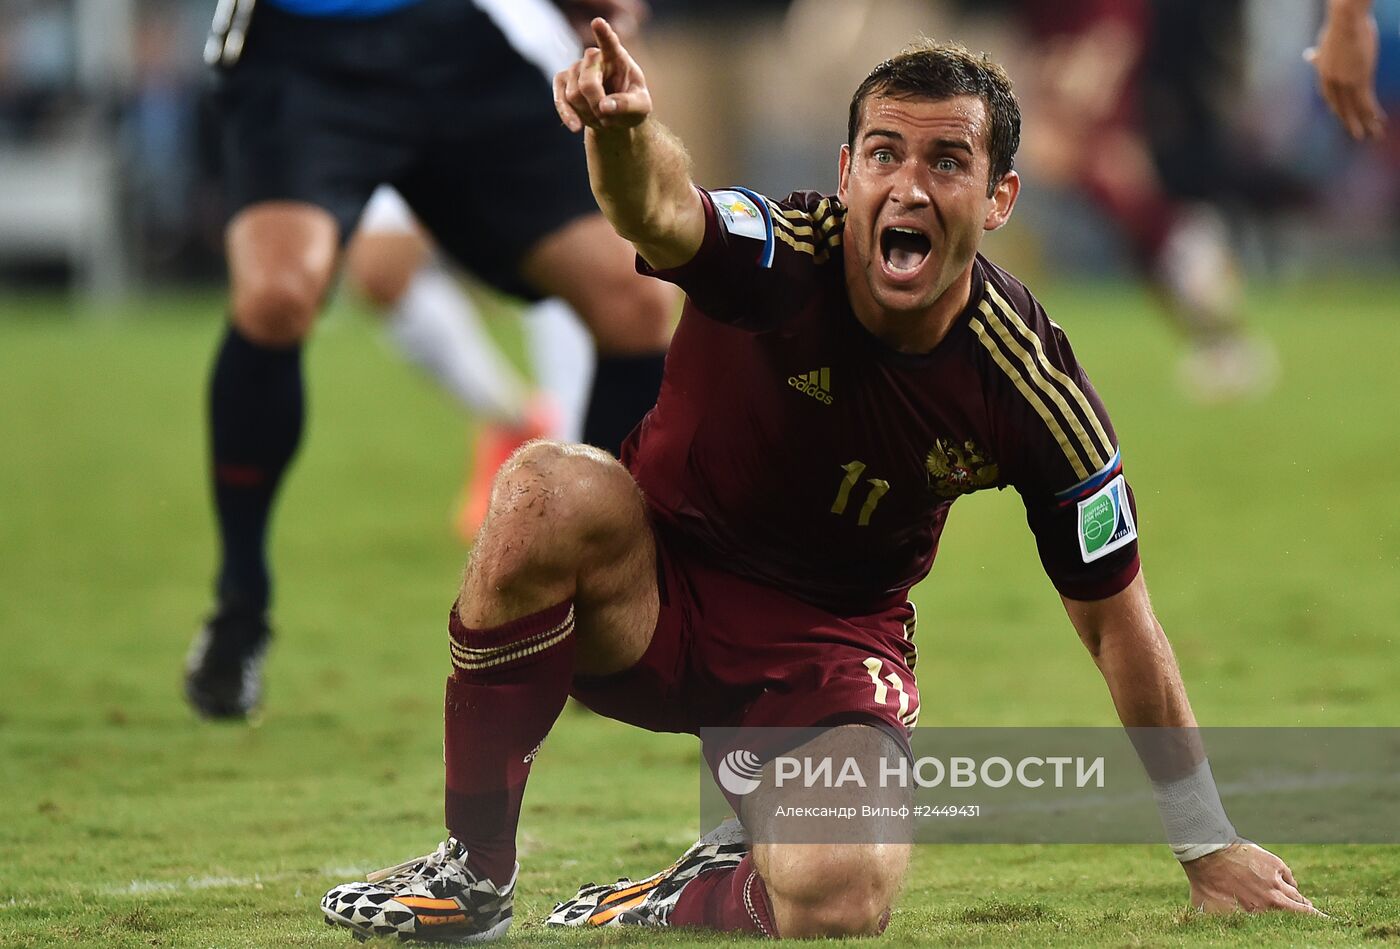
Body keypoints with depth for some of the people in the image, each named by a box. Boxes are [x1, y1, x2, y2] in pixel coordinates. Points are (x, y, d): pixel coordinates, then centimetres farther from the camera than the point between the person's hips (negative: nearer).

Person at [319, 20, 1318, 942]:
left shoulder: (1036, 391, -15)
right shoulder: (782, 254, -21)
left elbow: (1117, 619, -4)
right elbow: (658, 212, -47)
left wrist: (1210, 846, 0)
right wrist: (625, 133, -72)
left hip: (832, 640, 0)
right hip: (654, 589, 0)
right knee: (550, 488, -35)